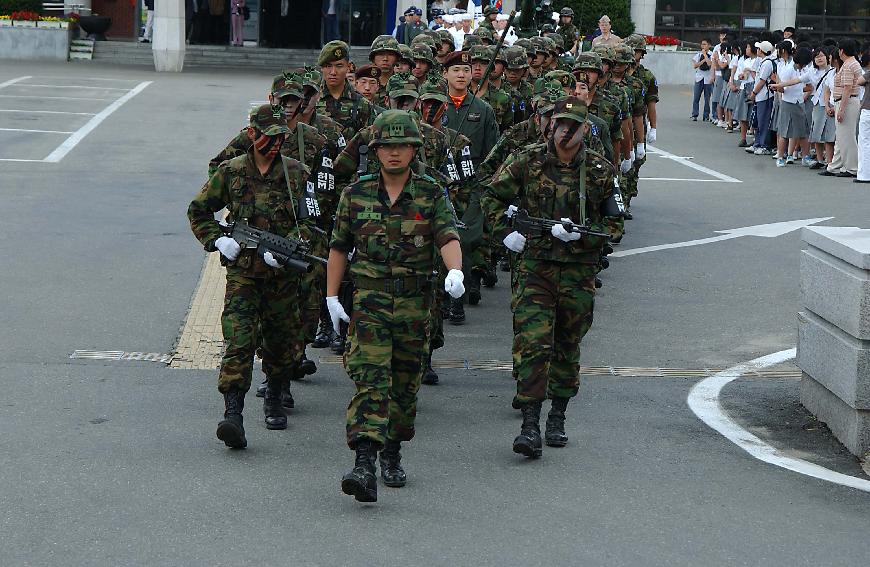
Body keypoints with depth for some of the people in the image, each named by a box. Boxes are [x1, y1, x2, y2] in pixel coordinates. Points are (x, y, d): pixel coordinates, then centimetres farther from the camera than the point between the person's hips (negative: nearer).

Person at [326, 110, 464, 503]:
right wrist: (331, 296, 7)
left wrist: (455, 270, -33)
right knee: (369, 380, -14)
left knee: (405, 383, 11)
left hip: (414, 303, 1)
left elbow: (448, 236, -13)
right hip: (369, 299, -1)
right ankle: (364, 464, -25)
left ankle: (392, 455, 31)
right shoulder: (356, 194, 5)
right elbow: (339, 248, 11)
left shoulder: (431, 194, 2)